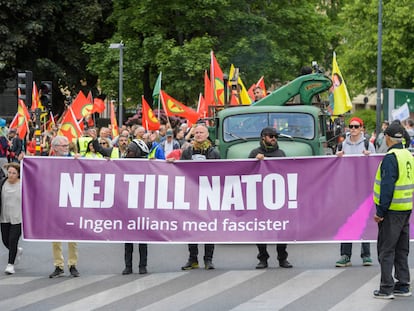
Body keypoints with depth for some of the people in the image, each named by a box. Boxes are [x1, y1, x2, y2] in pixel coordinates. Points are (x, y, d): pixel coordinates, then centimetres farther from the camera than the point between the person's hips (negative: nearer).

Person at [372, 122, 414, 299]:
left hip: (392, 210, -8)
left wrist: (380, 212, -18)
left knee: (386, 250, -2)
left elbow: (387, 187, -22)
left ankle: (386, 289, -2)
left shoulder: (390, 158, -16)